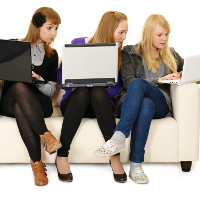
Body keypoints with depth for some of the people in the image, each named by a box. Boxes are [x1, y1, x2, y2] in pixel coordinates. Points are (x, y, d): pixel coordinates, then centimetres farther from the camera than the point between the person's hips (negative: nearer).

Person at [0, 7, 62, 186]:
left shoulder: (52, 55, 15)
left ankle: (36, 163, -41)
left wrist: (38, 79, -13)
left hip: (38, 103, 1)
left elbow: (51, 90, 7)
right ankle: (46, 136, -44)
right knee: (19, 86, -37)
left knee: (20, 108, -37)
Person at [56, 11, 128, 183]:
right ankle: (62, 156, -32)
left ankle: (115, 156, -37)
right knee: (82, 91, -36)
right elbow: (62, 73, 3)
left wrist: (103, 88, -20)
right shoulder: (78, 44, -1)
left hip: (100, 104, 1)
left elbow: (116, 87, 1)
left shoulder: (119, 53, 4)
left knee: (98, 92, -34)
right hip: (75, 101, -1)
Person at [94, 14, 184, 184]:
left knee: (138, 84, -34)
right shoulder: (130, 52, 13)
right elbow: (128, 82, -1)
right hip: (138, 101, -1)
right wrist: (159, 80, -10)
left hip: (162, 104, 1)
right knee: (146, 105, -41)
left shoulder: (171, 54, 24)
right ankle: (135, 166, -47)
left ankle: (118, 138, -48)